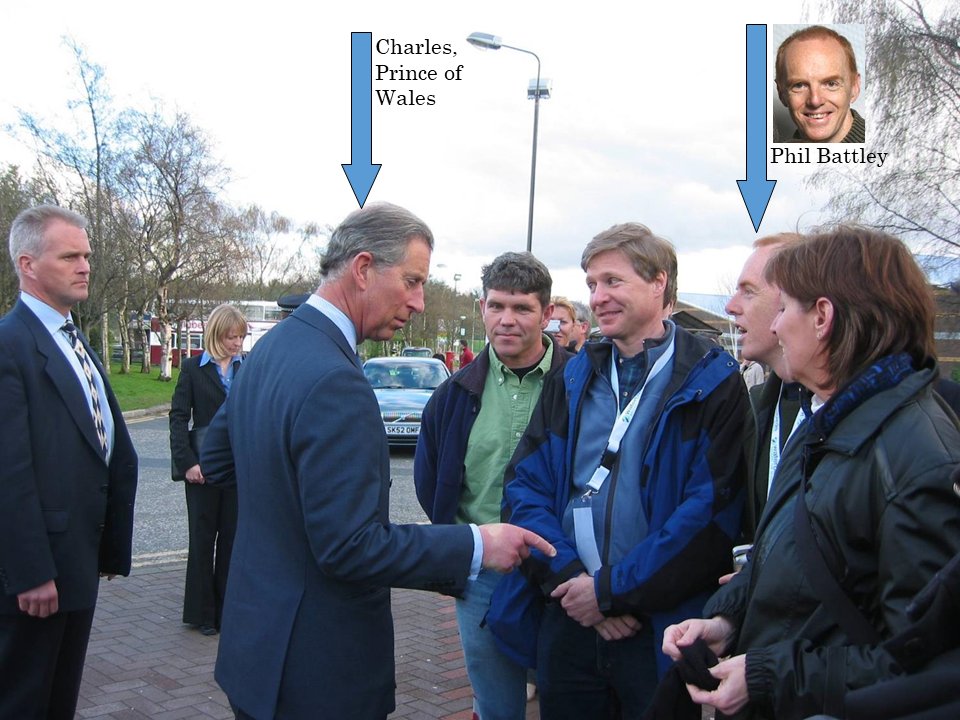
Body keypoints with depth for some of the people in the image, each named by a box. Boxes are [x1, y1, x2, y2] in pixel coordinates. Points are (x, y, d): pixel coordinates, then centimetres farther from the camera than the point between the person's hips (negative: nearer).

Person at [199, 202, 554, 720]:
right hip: (317, 669, -9)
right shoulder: (335, 383, -26)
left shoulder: (271, 348, 4)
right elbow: (349, 547, -27)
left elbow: (215, 459, 16)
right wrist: (476, 546, -20)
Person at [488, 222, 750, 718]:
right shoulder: (570, 380, 8)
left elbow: (712, 511, -15)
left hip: (661, 631, -4)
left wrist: (610, 588, -15)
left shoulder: (712, 384, -7)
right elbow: (524, 484, 3)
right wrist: (571, 578, -11)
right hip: (567, 621, 4)